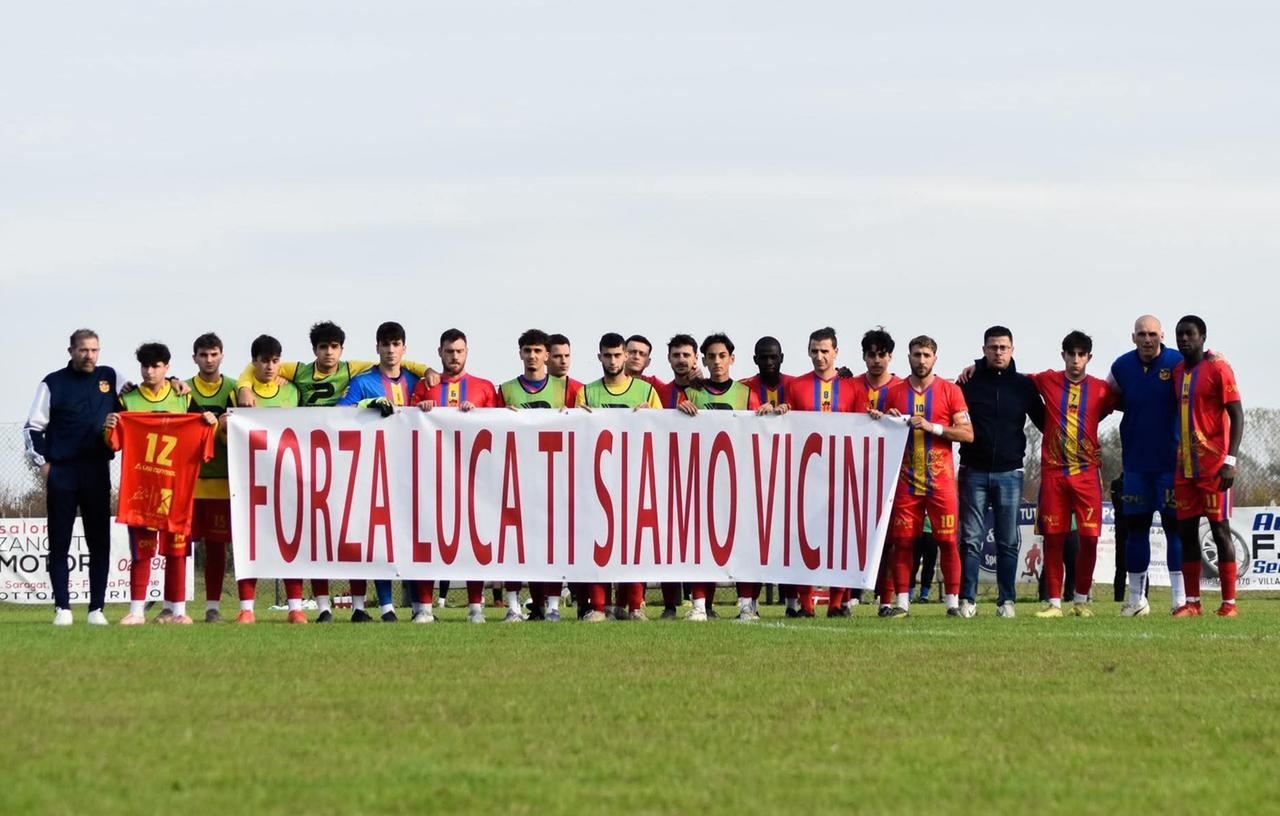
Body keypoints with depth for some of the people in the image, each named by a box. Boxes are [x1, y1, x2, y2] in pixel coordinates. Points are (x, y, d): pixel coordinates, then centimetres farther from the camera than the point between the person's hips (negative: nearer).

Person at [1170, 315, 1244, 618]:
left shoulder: (1217, 369, -6)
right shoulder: (1176, 372, 13)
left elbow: (1237, 416, -8)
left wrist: (1230, 460, -16)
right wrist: (1174, 461, 14)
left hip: (1213, 465, -6)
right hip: (1184, 466, 6)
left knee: (1220, 529, -5)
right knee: (1186, 531, 4)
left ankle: (1229, 602, -3)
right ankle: (1192, 602, 7)